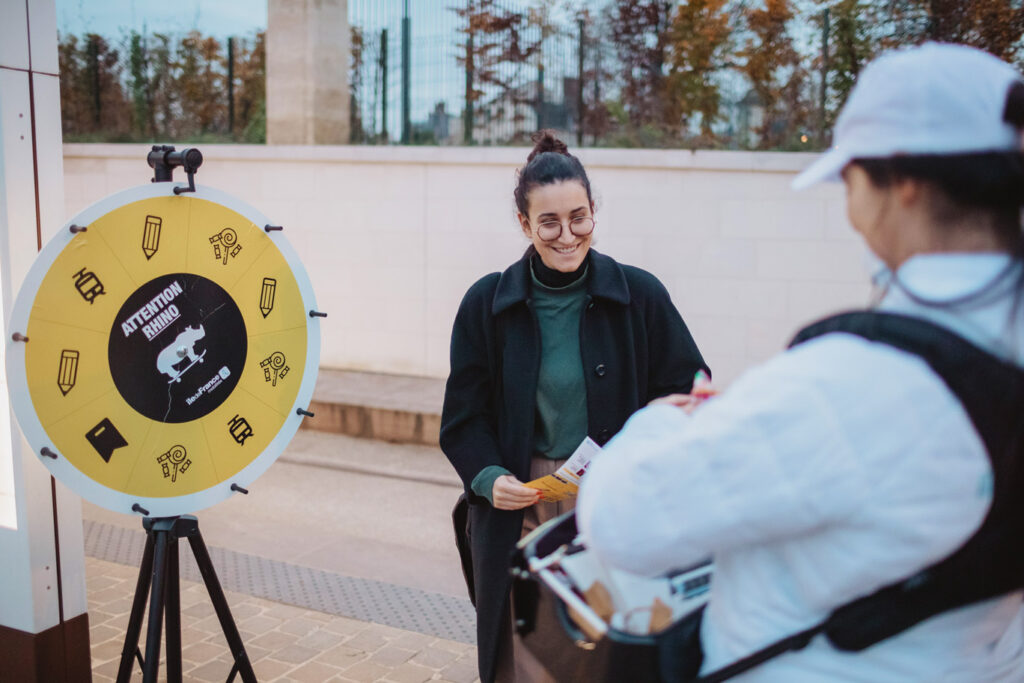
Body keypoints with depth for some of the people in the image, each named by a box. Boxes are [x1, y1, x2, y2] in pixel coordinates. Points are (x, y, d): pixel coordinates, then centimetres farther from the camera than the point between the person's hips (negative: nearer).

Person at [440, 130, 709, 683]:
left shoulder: (639, 296, -2)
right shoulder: (488, 304, 1)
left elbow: (689, 391, 3)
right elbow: (464, 415, 6)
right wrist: (489, 477, -11)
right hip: (520, 510, 1)